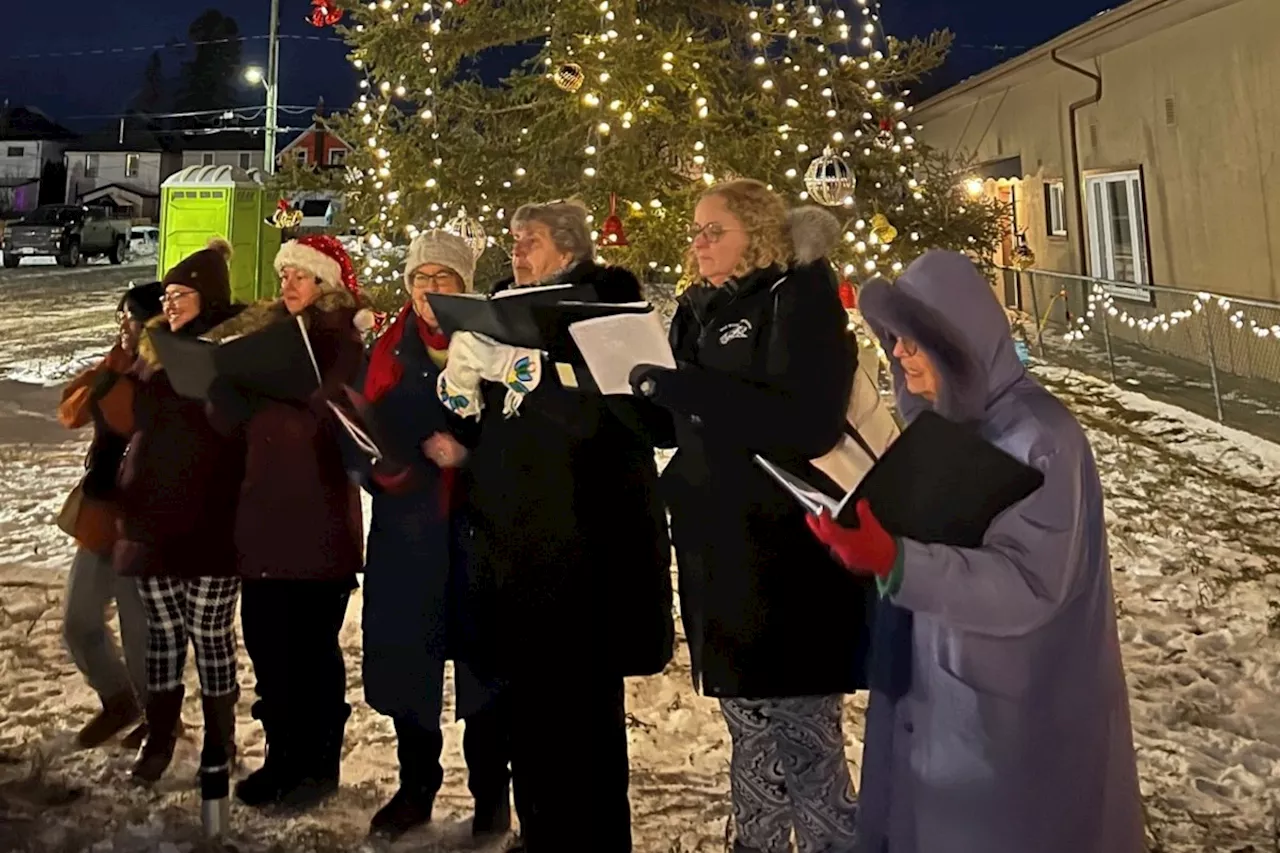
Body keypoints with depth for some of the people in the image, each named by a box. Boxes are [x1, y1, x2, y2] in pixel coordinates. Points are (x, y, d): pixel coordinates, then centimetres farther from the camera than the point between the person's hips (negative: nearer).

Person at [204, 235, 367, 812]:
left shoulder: (343, 343, -4)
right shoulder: (264, 334, 14)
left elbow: (326, 417, -18)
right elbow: (231, 421, 8)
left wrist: (259, 394, -17)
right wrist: (223, 369, -7)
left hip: (320, 519, -6)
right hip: (263, 515, 6)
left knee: (312, 645, 3)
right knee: (264, 639, 10)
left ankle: (319, 765, 17)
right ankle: (283, 755, 26)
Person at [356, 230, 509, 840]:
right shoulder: (390, 350, 10)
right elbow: (372, 432, 3)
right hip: (408, 527, 3)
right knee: (405, 659, 7)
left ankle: (491, 795, 18)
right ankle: (416, 789, 25)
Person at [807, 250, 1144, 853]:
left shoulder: (1041, 437, -21)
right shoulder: (938, 422, 2)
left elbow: (1030, 585, -28)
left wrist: (894, 561, -39)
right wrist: (863, 535, -7)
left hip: (1015, 709, -6)